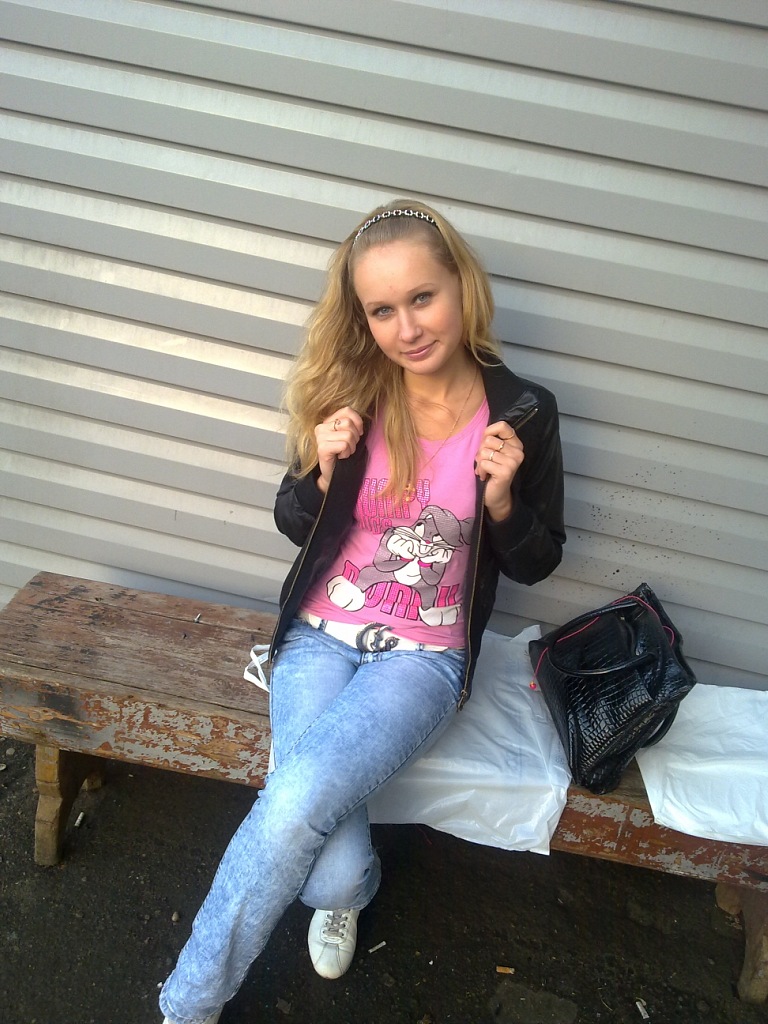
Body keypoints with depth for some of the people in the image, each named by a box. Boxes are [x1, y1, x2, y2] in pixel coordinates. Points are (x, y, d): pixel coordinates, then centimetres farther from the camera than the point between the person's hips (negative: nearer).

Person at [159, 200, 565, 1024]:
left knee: (296, 803, -26)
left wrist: (500, 499, -18)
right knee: (335, 872, -18)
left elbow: (534, 563, 4)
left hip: (425, 656, -1)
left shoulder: (522, 414, -7)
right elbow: (293, 524, 6)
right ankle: (348, 892, 23)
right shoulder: (348, 393, -7)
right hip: (321, 636, 1)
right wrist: (321, 471, -16)